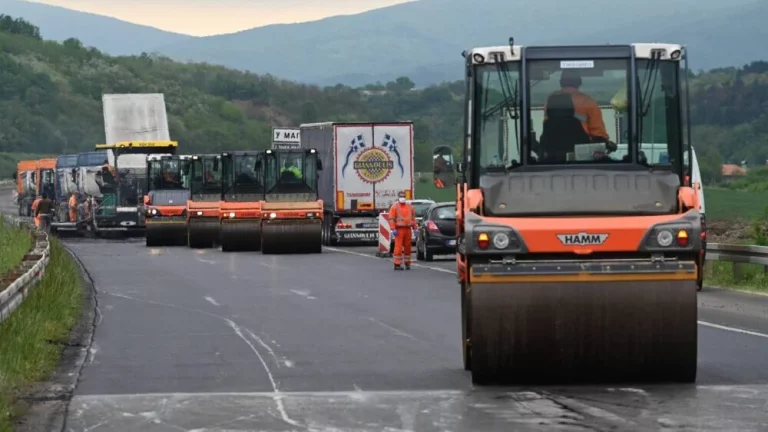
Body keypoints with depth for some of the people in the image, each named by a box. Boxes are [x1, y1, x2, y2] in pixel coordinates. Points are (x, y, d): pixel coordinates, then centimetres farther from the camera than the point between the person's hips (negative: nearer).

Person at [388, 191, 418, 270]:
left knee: (407, 247, 8)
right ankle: (397, 264, -7)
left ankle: (407, 263, 19)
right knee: (398, 247, -9)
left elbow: (413, 218, 18)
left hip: (408, 229, 5)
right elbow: (391, 218, -7)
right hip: (399, 229, -5)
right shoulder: (394, 207, 0)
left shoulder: (410, 207, 15)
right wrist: (393, 229, -16)